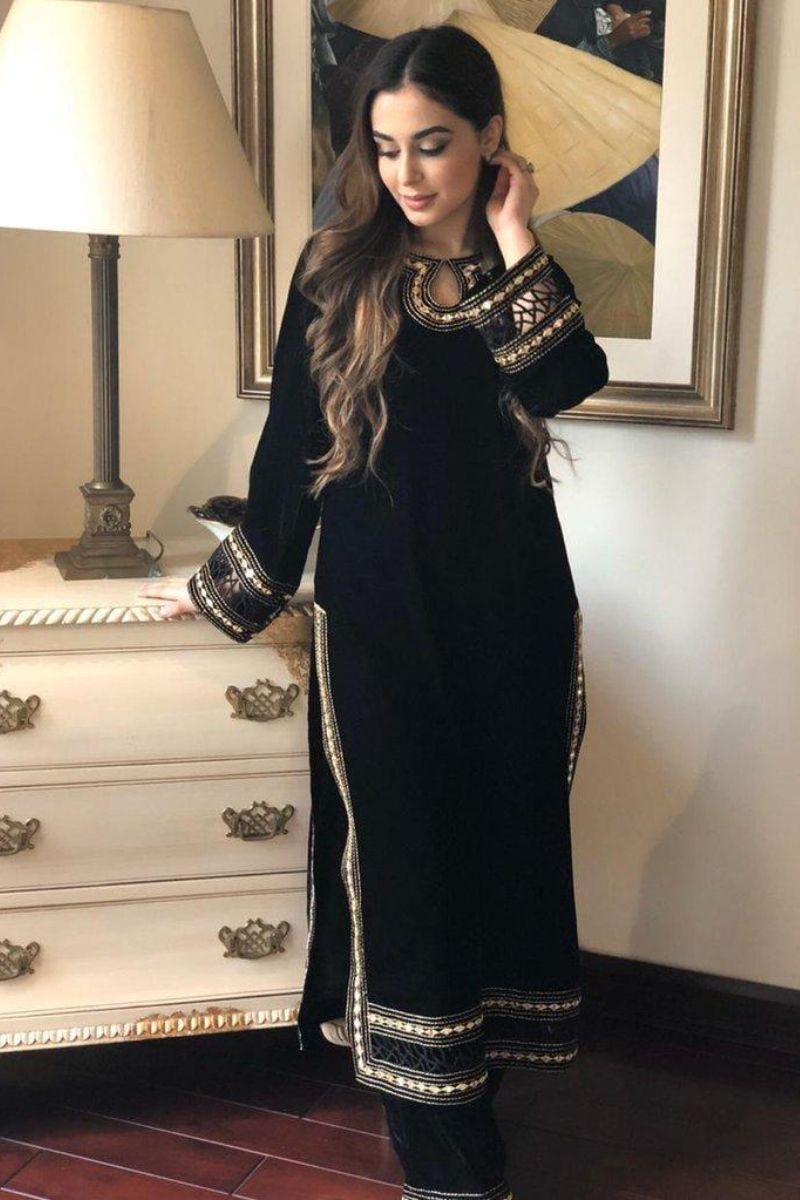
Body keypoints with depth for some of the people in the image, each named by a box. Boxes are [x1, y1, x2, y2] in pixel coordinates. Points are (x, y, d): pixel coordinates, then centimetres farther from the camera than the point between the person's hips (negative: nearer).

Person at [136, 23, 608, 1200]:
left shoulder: (525, 274, 5)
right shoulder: (338, 270, 0)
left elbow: (571, 380, -16)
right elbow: (291, 445, 4)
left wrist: (512, 243, -14)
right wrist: (231, 586, 7)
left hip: (509, 614, 2)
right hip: (380, 617, -2)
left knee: (501, 842, 10)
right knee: (406, 862, -1)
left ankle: (469, 1081, 30)